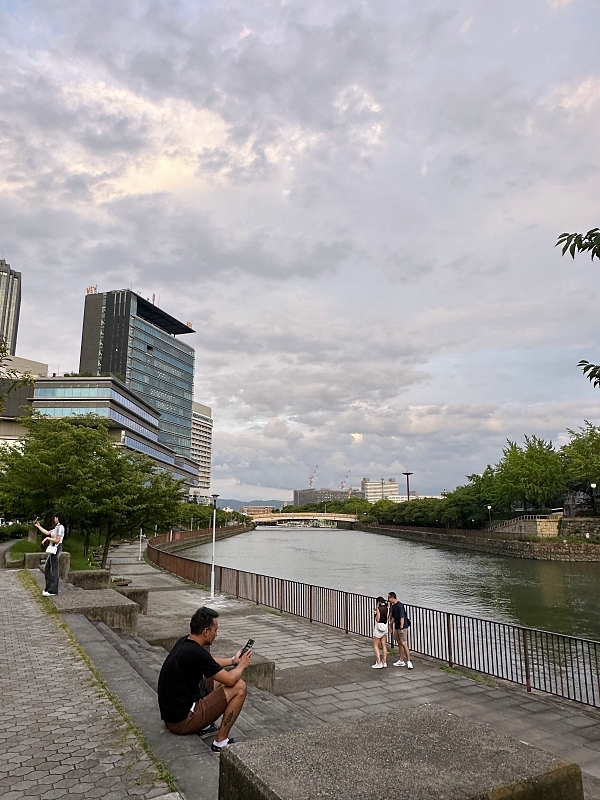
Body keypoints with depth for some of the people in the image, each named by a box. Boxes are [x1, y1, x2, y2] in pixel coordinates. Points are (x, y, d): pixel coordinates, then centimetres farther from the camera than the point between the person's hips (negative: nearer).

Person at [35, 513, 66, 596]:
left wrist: (47, 538, -9)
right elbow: (47, 532, 24)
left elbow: (57, 540, -17)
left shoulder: (60, 527, -12)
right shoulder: (57, 527, 19)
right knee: (47, 569, 14)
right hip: (52, 549, 10)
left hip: (55, 549, -10)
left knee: (54, 570, -7)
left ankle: (53, 590, -3)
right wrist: (38, 526, 29)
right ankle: (48, 588, 21)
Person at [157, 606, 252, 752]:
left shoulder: (184, 642, 3)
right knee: (239, 687, -10)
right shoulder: (196, 653, -26)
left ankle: (203, 726, 15)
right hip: (181, 722, -10)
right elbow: (230, 680, -19)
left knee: (218, 676, 21)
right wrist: (242, 665, 1)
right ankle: (220, 742, -2)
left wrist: (233, 661, 23)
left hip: (171, 713, 10)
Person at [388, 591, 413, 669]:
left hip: (402, 627, -9)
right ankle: (401, 661, 20)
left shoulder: (399, 605, -18)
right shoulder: (393, 606, 10)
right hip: (396, 627, 9)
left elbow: (402, 617, -22)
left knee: (404, 644, -9)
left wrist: (401, 628, -23)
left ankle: (409, 661, -5)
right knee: (399, 644, 13)